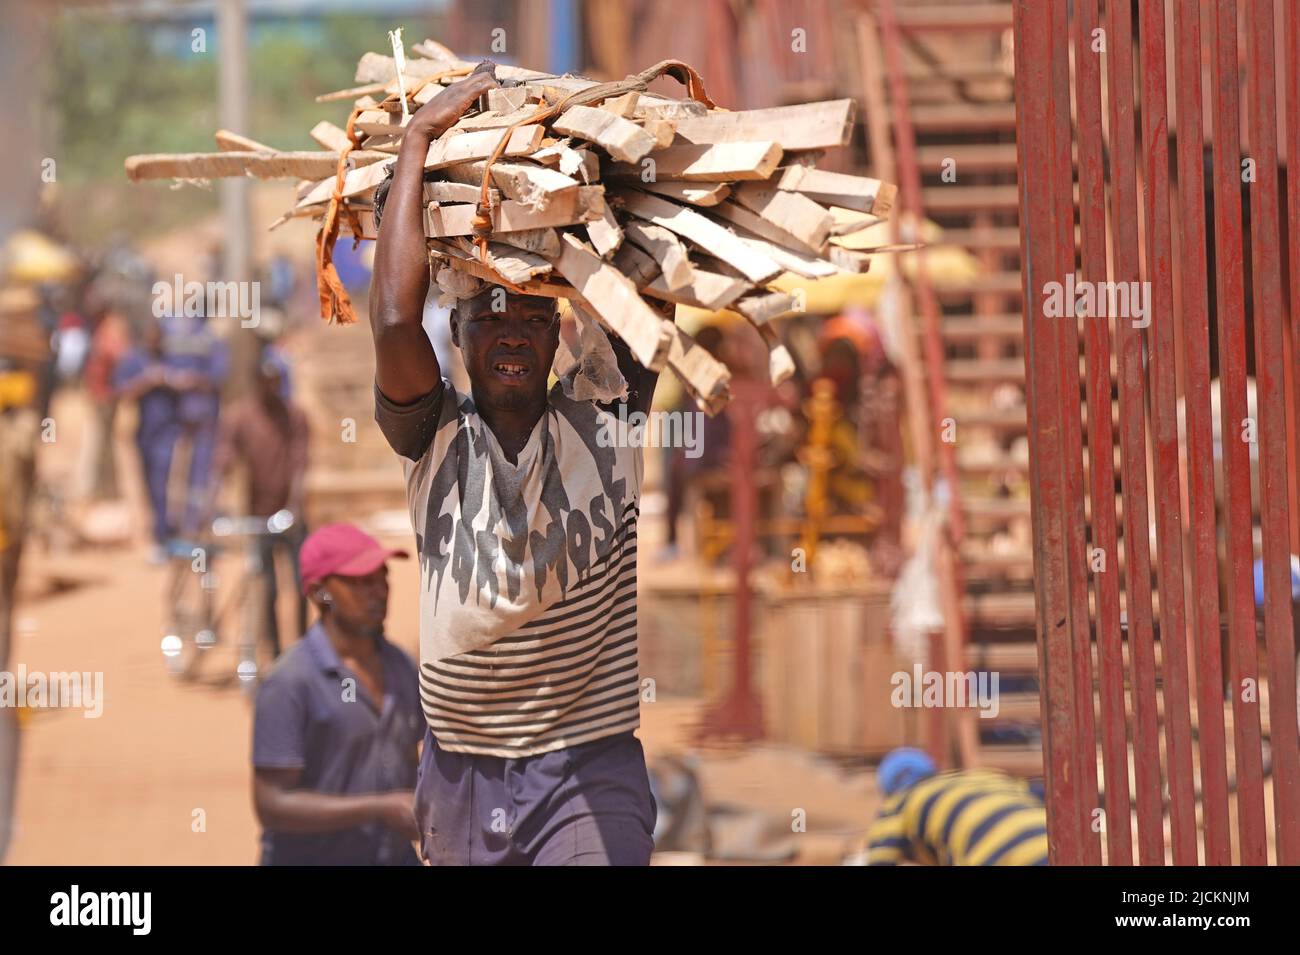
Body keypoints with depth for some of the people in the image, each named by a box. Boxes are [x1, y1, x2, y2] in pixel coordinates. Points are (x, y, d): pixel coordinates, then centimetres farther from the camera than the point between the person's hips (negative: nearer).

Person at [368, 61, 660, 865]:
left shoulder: (603, 432, 2)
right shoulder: (436, 440, 1)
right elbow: (395, 317, -12)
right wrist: (420, 139, -9)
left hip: (590, 776, -2)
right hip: (460, 775, 2)